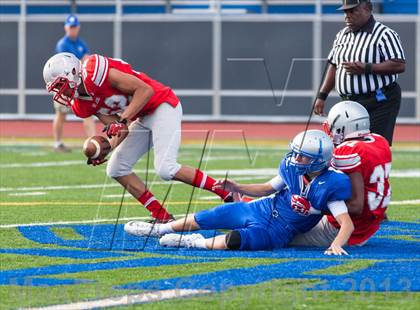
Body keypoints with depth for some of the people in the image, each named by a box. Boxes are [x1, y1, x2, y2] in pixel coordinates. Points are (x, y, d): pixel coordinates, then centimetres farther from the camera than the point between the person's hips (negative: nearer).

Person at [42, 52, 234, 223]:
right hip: (144, 118, 10)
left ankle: (229, 195, -14)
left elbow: (145, 90, -22)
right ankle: (162, 217, 7)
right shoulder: (82, 105, 6)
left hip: (162, 106, -10)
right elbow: (118, 130, 6)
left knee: (166, 169, -23)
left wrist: (123, 120, -24)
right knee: (116, 170, 7)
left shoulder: (94, 73, -22)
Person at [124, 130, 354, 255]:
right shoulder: (291, 168, -7)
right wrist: (238, 188, -3)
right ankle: (160, 229, 33)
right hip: (260, 210, 6)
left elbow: (347, 223, -27)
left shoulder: (329, 187, -25)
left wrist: (336, 245, -46)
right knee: (200, 220, 8)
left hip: (275, 232, -6)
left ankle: (199, 243, -5)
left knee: (232, 241, -33)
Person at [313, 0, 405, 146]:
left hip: (379, 103, -8)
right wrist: (322, 96, 14)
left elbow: (400, 65, -17)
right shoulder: (342, 35, 15)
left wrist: (366, 68, -23)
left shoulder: (384, 34, -9)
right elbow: (333, 66, 22)